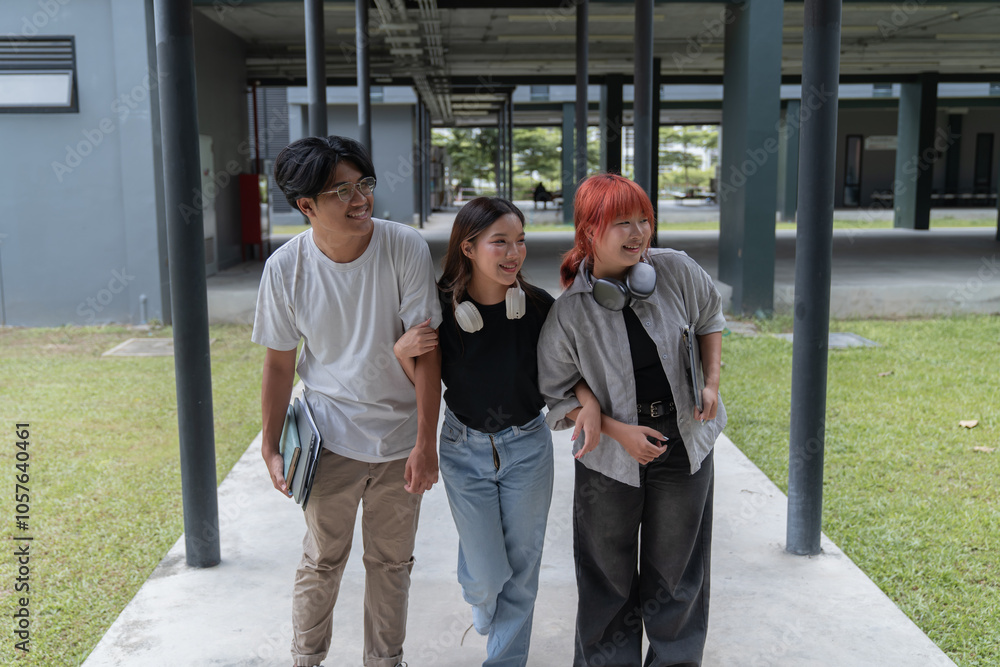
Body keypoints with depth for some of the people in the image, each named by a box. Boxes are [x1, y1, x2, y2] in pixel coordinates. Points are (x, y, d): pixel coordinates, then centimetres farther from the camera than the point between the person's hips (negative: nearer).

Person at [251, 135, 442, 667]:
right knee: (322, 559, 14)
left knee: (392, 562, 16)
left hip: (400, 437, 0)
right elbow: (279, 363, -1)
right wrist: (270, 449, 2)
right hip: (332, 440, 0)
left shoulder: (405, 249, -17)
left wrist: (426, 443, -16)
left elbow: (425, 348, -15)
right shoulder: (286, 267, -12)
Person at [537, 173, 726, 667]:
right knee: (608, 577, 13)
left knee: (675, 572, 16)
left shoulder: (676, 271, -10)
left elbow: (709, 318, 11)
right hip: (610, 458, -2)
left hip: (684, 445, 2)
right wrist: (617, 430, -16)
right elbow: (559, 393, -6)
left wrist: (712, 383, 0)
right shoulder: (569, 312, -15)